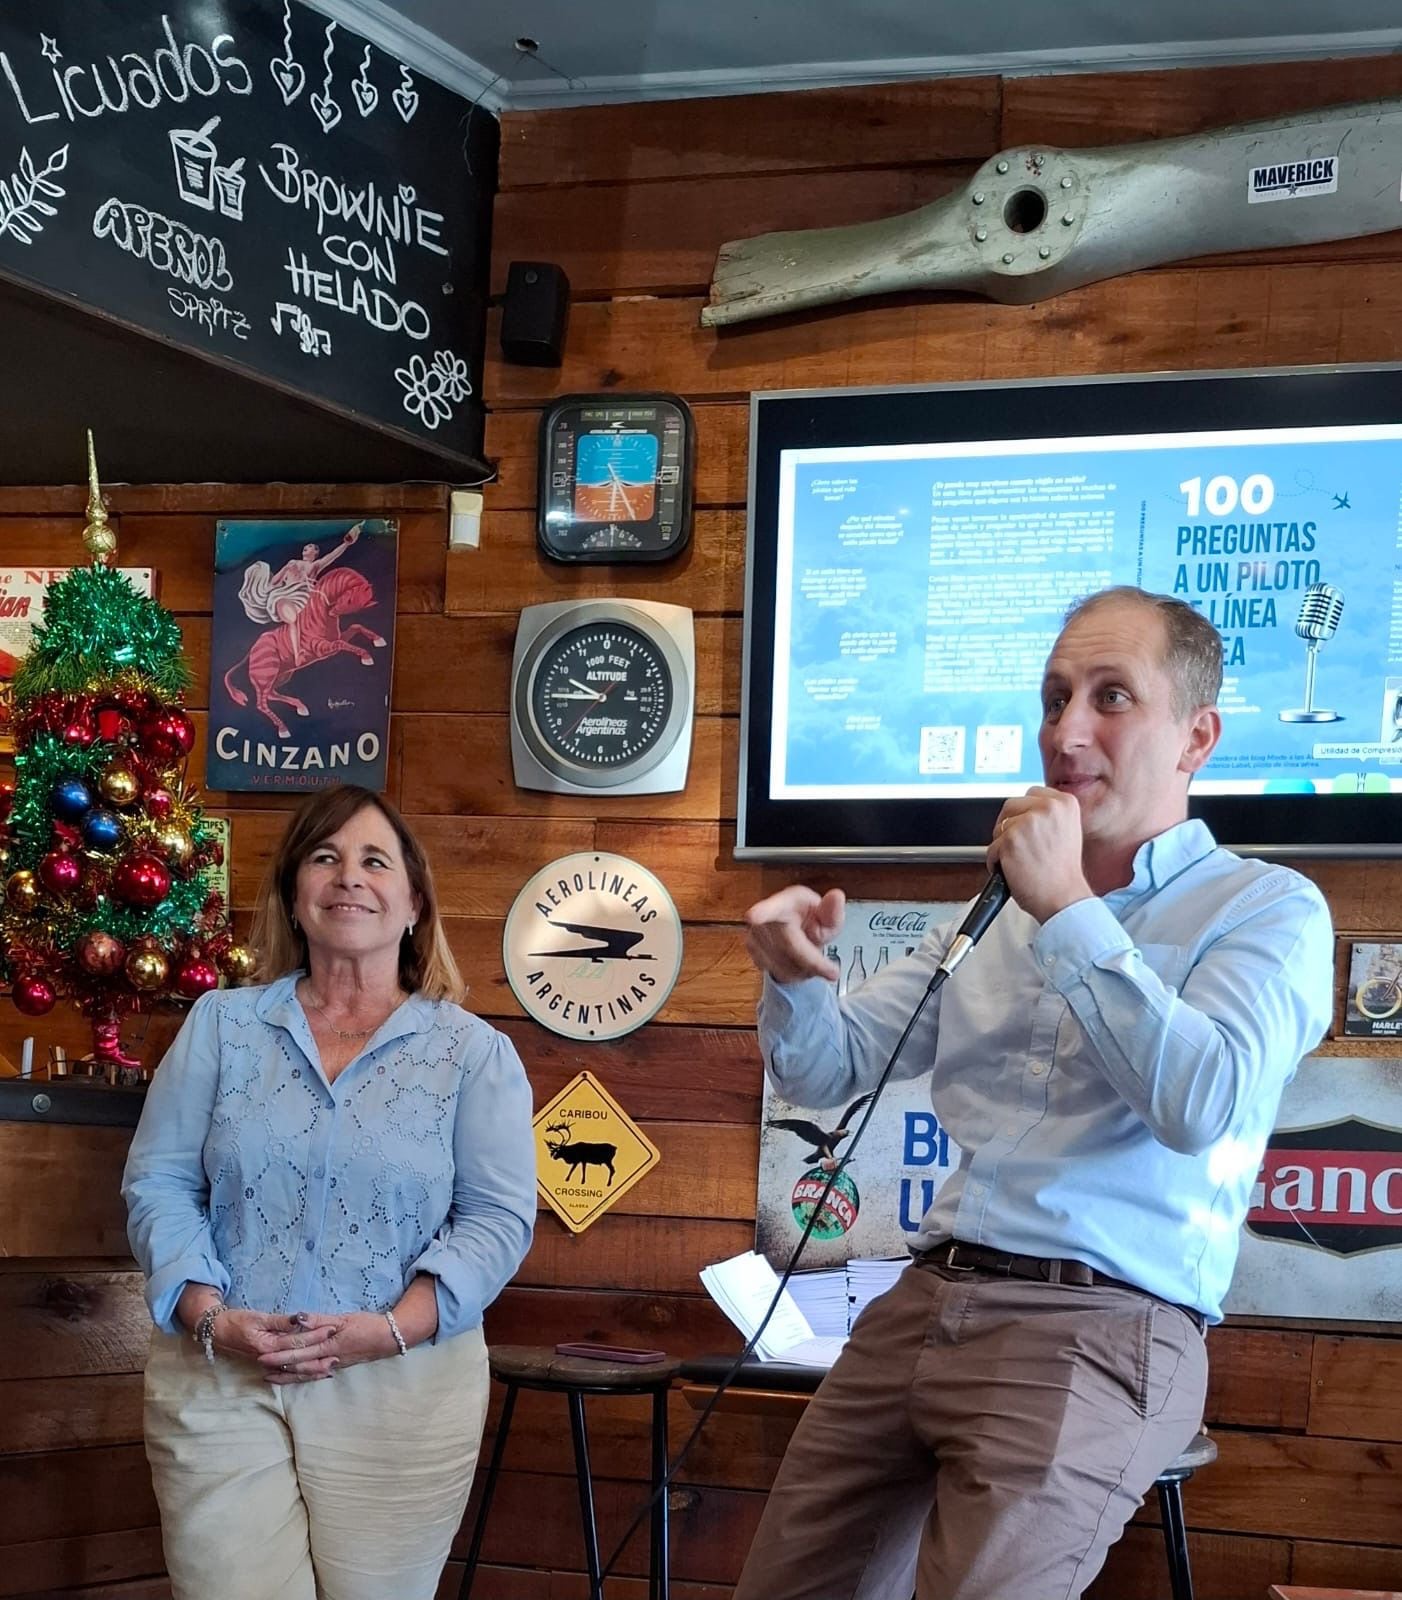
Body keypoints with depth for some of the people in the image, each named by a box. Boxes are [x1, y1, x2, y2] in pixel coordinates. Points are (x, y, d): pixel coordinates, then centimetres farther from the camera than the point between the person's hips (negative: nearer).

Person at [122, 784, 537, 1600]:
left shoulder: (475, 1052, 4)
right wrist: (211, 1318, -12)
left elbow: (499, 1217, -3)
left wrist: (392, 1328, -17)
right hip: (217, 1379, 1)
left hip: (402, 1389, -1)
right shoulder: (220, 1024, 8)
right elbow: (158, 1183, 4)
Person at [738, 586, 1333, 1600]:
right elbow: (830, 1071, 17)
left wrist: (1067, 909, -14)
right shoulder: (1000, 913, 18)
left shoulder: (1267, 908, -1)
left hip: (1097, 1328, -6)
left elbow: (1202, 1105, -18)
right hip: (924, 1302, 6)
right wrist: (798, 979, -6)